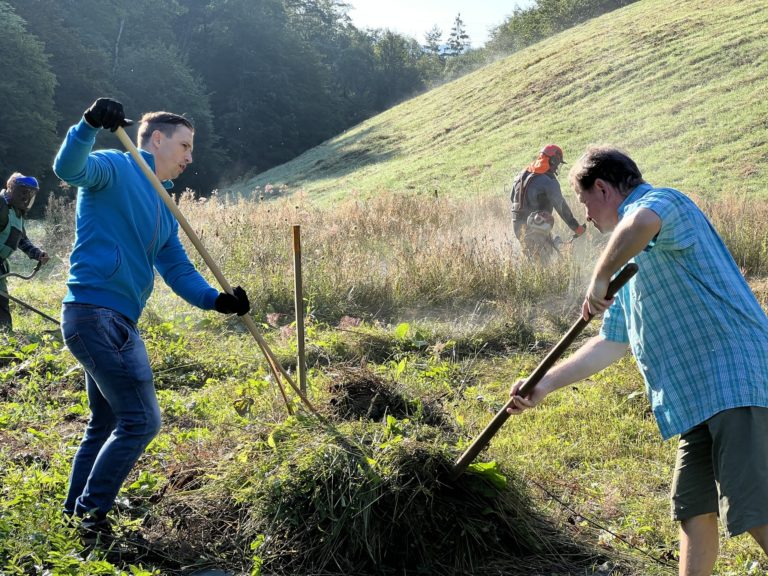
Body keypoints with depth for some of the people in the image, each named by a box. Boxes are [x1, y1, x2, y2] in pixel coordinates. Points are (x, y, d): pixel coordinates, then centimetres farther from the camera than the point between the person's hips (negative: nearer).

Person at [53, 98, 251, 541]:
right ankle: (93, 511, 4)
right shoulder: (115, 169, -4)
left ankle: (76, 511, 32)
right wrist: (90, 126, -42)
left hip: (118, 322, 10)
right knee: (141, 421, -9)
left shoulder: (163, 210, 21)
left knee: (107, 422, 20)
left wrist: (216, 299, -1)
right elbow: (68, 167, -24)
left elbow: (179, 270, 16)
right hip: (95, 315, -10)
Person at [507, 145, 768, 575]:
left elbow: (640, 224, -33)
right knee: (693, 510, 12)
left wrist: (600, 280, -18)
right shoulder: (634, 264, 25)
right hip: (699, 397, 10)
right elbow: (611, 344, 29)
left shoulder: (664, 201, -4)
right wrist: (545, 386, 27)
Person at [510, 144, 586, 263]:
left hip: (518, 226, 8)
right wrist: (576, 227, -15)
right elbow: (562, 207, -17)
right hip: (536, 229, -8)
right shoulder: (549, 182, -13)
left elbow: (513, 198, 20)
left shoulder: (521, 175, 11)